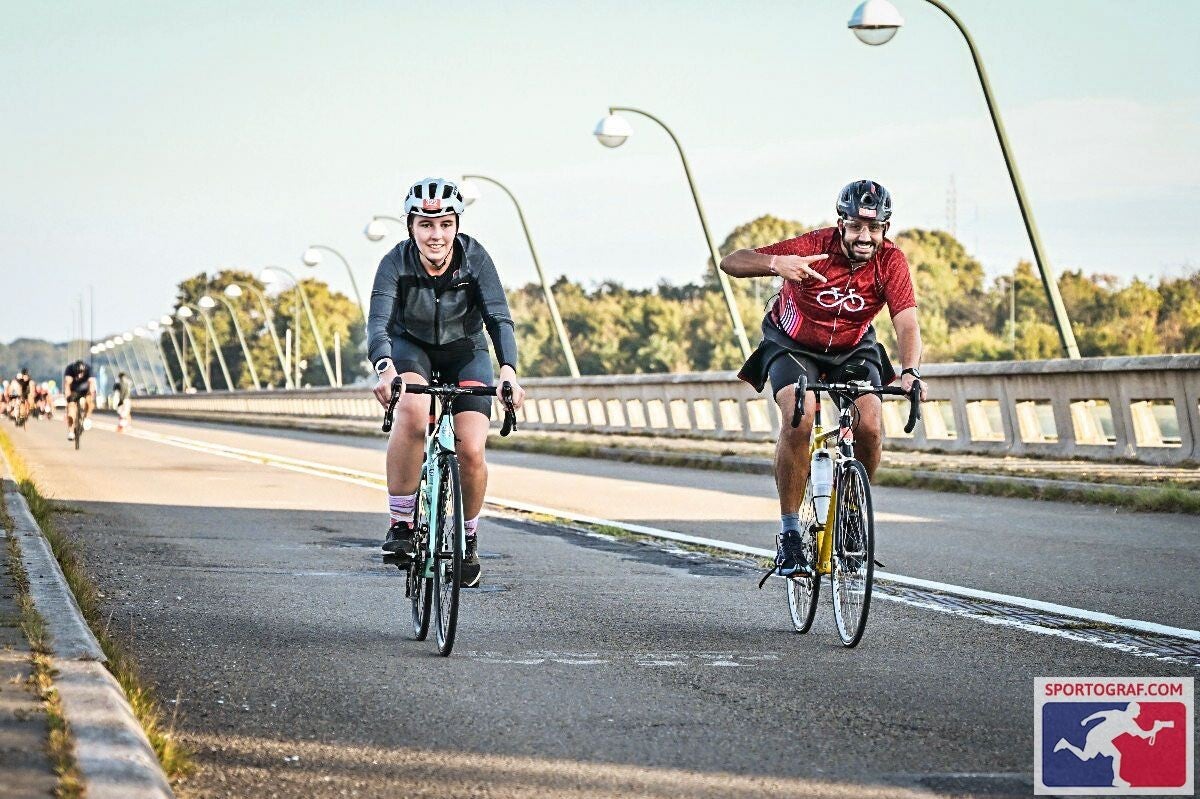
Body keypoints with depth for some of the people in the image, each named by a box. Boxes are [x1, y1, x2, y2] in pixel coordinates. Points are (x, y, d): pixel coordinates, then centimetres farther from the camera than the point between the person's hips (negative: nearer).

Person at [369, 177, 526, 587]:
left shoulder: (475, 258, -22)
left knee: (471, 450, -16)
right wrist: (385, 368, -54)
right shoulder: (396, 262, -24)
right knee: (412, 410, -34)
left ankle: (468, 538, 12)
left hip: (465, 351, 1)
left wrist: (508, 369, -47)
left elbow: (499, 317, -29)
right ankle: (400, 525, -24)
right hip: (411, 346, -1)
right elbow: (378, 322, -34)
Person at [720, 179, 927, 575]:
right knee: (800, 417, -29)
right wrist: (774, 263, -51)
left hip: (851, 350, 2)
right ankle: (789, 531, -19)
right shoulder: (815, 247, -27)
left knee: (870, 426, -21)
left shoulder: (891, 261, -21)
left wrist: (910, 371, -50)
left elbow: (907, 323, -31)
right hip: (793, 346, -2)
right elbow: (731, 262, -30)